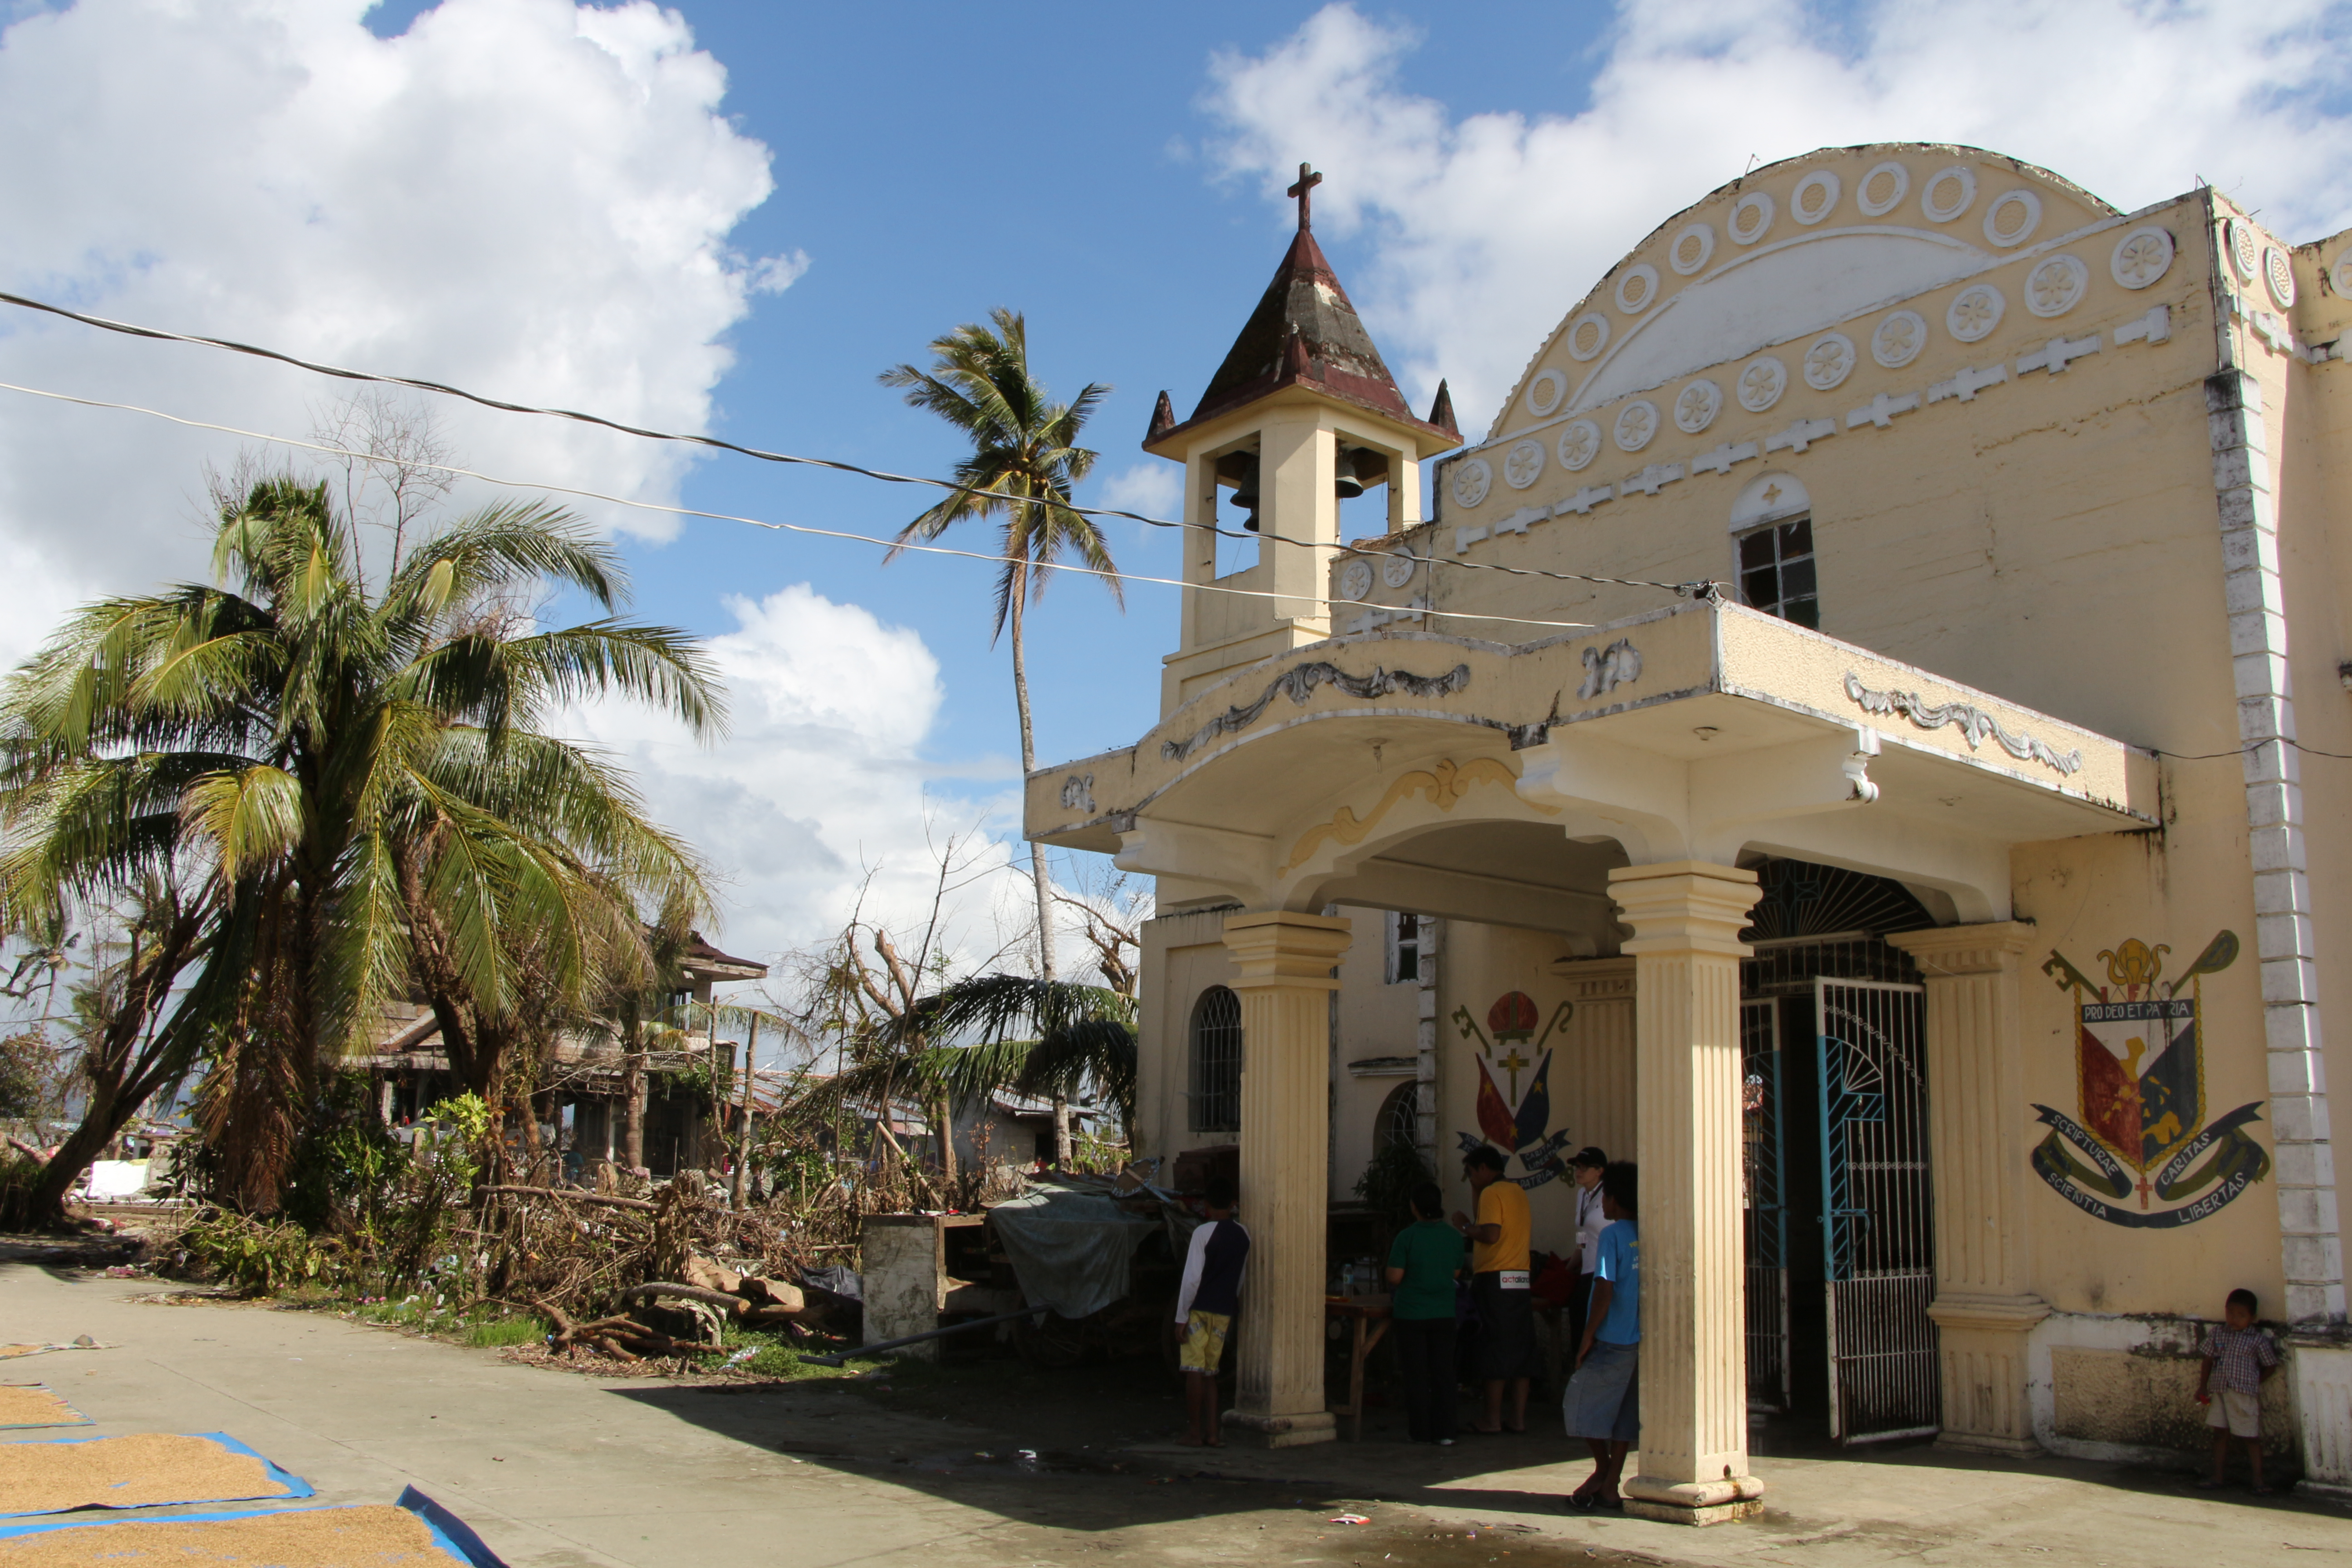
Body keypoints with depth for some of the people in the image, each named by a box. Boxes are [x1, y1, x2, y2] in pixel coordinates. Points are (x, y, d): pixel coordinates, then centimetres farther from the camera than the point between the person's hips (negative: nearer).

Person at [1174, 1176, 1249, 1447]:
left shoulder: (1203, 1232, -11)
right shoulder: (1243, 1235, 6)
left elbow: (1192, 1277, -15)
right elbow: (1242, 1279, 13)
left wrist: (1181, 1316, -10)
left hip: (1200, 1309, -5)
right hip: (1225, 1311, 5)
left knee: (1195, 1369, 0)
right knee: (1210, 1371, 12)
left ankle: (1194, 1432, 3)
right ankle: (1213, 1432, 9)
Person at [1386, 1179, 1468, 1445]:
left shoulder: (1407, 1237, -13)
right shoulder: (1454, 1236, -1)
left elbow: (1395, 1277, -13)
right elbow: (1456, 1272, 11)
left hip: (1411, 1314, -3)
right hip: (1444, 1314, 3)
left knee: (1416, 1375, 6)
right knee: (1443, 1373, 7)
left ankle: (1421, 1431, 9)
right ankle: (1444, 1432, 7)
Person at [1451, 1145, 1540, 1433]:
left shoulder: (1492, 1193, -9)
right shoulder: (1518, 1192, 17)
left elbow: (1491, 1235, -21)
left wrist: (1464, 1226, -4)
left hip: (1495, 1280, -8)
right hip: (1521, 1280, 8)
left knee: (1494, 1350, -3)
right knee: (1520, 1350, 7)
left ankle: (1493, 1420, 0)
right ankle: (1519, 1419, 9)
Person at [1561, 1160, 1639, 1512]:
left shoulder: (1612, 1234, -12)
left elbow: (1605, 1289, -18)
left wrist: (1588, 1337, -10)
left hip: (1612, 1341, -7)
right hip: (1640, 1342, 7)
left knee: (1580, 1405, 9)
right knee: (1624, 1413, 11)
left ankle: (1603, 1468, 12)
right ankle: (1609, 1487, 13)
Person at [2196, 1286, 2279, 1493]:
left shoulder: (2258, 1340, -6)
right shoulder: (2217, 1334, 4)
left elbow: (2270, 1366, 2)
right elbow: (2208, 1360, 10)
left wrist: (2253, 1383, -2)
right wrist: (2203, 1387, 8)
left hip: (2245, 1396, -4)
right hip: (2219, 1392, 4)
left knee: (2251, 1437, 2)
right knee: (2220, 1433, 11)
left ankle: (2256, 1480, 11)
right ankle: (2218, 1475, 20)